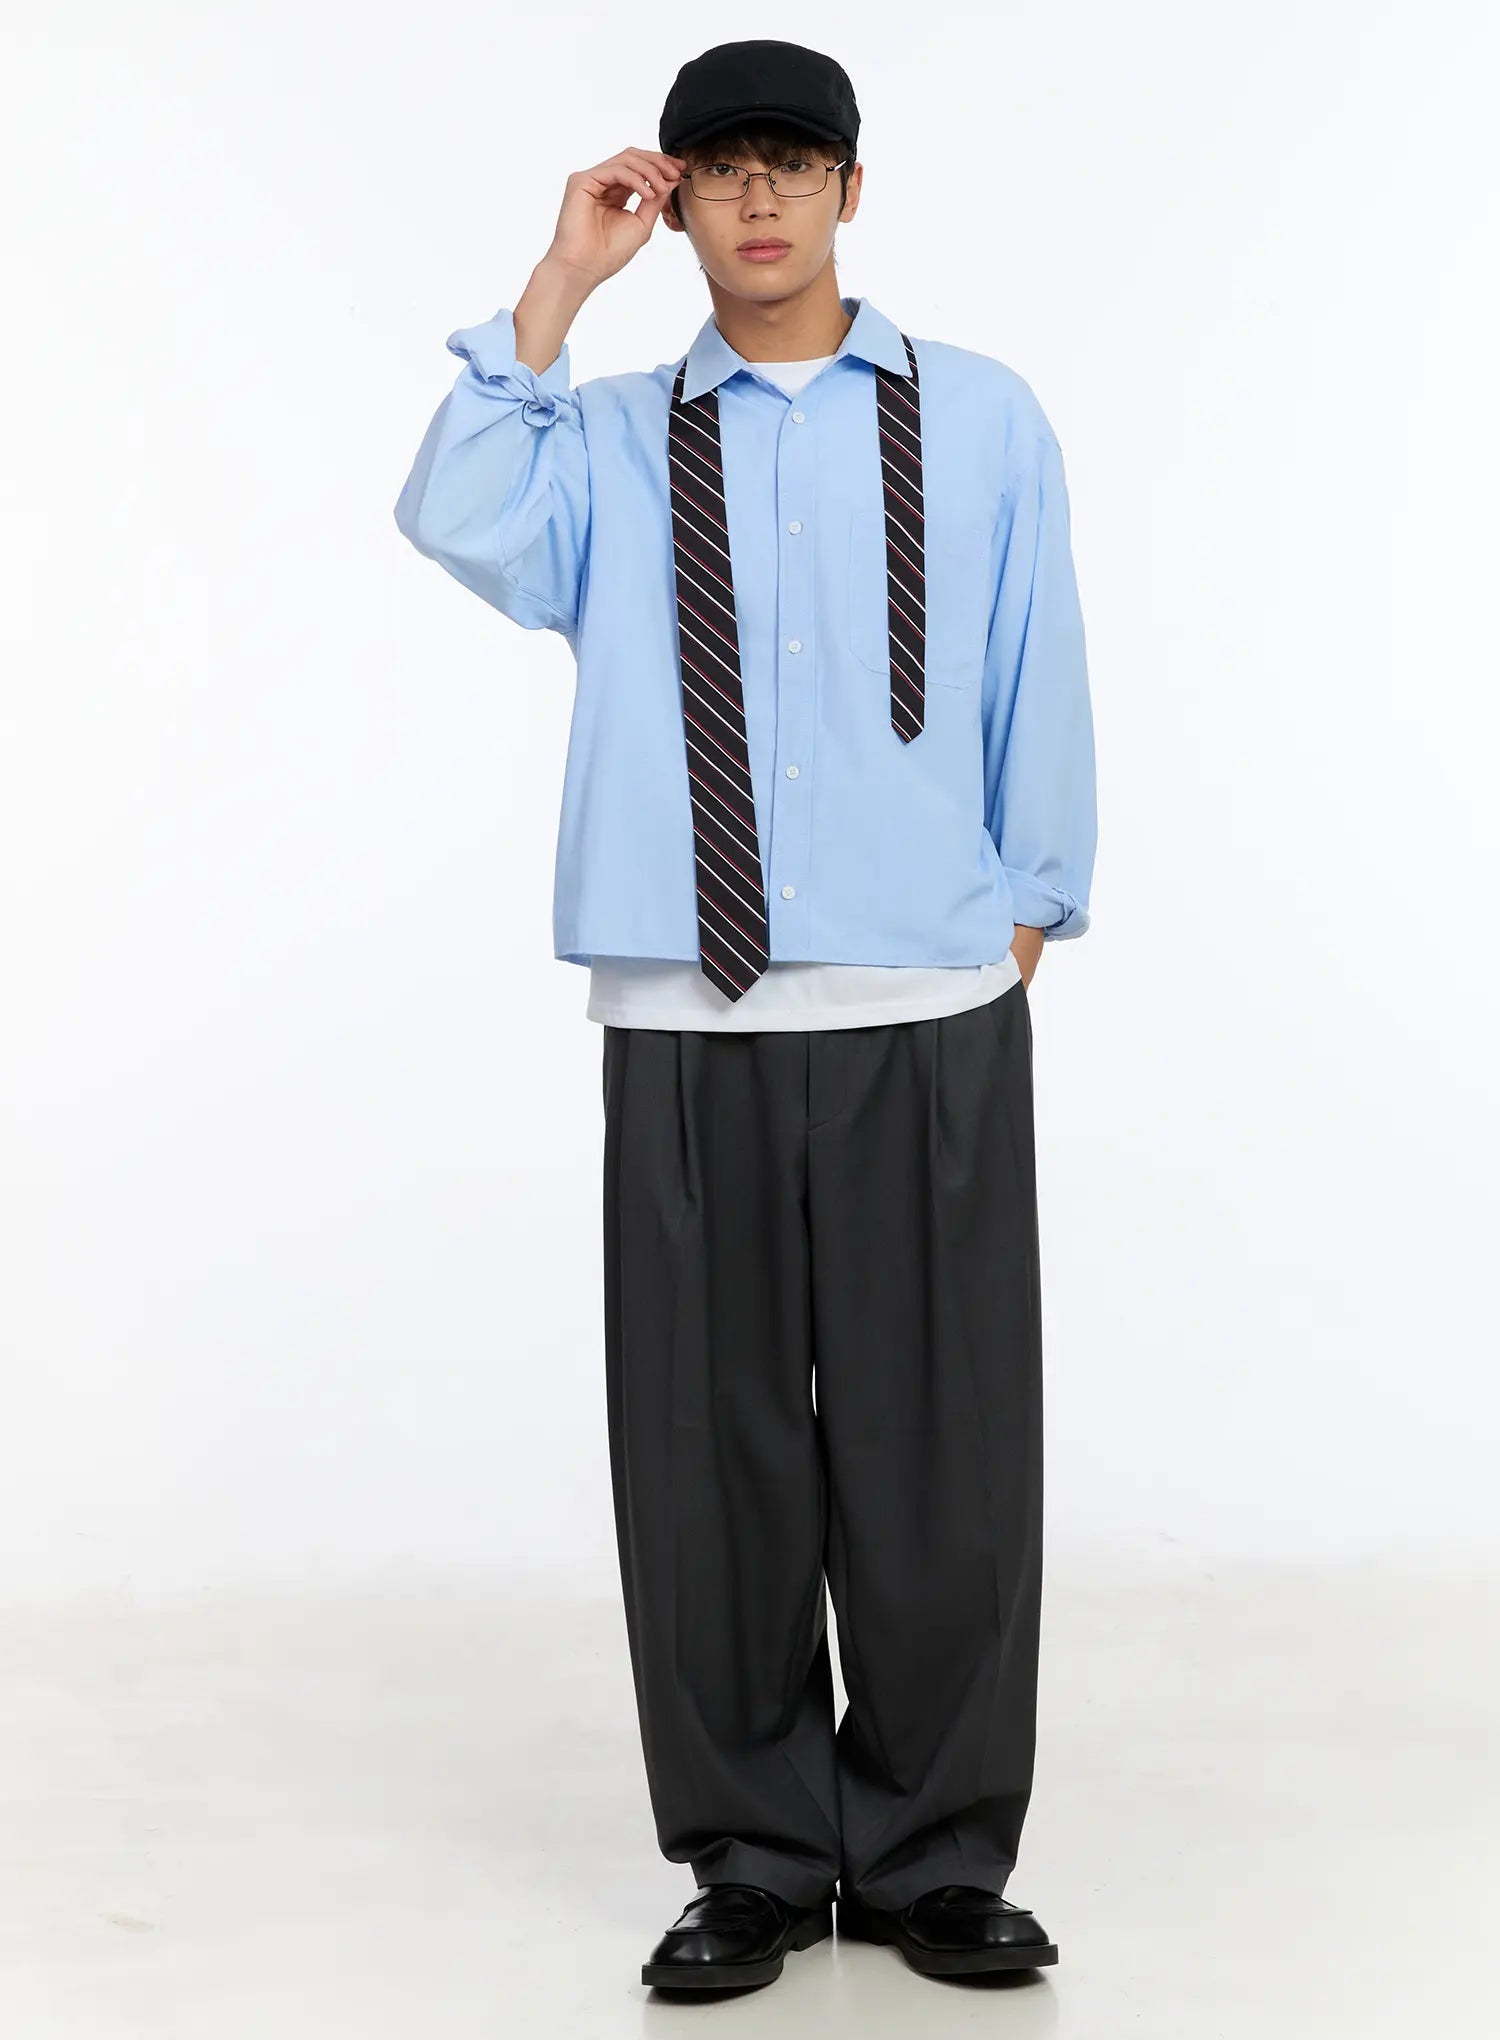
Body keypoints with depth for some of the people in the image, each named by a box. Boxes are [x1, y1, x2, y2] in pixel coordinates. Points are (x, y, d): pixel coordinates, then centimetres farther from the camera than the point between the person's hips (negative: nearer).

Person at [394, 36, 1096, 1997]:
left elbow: (1039, 687, 10)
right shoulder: (612, 438, 8)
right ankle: (755, 1859, 21)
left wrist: (1029, 922, 11)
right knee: (710, 1449, 6)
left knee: (941, 1453, 5)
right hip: (688, 1024, 1)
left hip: (933, 1021, 0)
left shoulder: (981, 421, 7)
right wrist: (559, 286, -8)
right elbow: (463, 528, -12)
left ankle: (935, 1856, 21)